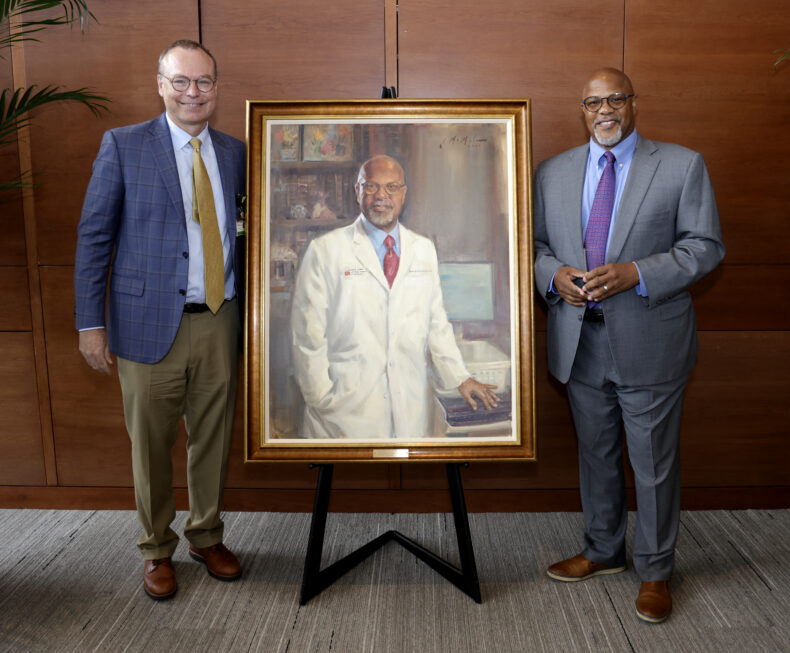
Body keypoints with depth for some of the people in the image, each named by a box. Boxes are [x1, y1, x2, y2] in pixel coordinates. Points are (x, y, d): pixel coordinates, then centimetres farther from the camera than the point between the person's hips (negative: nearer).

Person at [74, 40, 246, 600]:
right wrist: (90, 323, -6)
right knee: (151, 444, 8)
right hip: (150, 323, -3)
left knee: (213, 438, 13)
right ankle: (157, 551, 28)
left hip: (219, 321, 3)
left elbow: (250, 226, 14)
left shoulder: (235, 152, 10)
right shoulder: (123, 145, -1)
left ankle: (207, 537, 33)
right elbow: (94, 237, -2)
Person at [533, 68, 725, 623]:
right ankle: (603, 551, 38)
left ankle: (655, 571, 27)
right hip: (580, 340, 4)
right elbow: (537, 244, 12)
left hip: (649, 342, -3)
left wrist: (636, 273, -20)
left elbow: (705, 246, -5)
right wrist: (554, 274, -11)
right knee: (596, 453, 17)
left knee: (655, 462, 7)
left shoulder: (682, 166, -2)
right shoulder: (553, 173, 8)